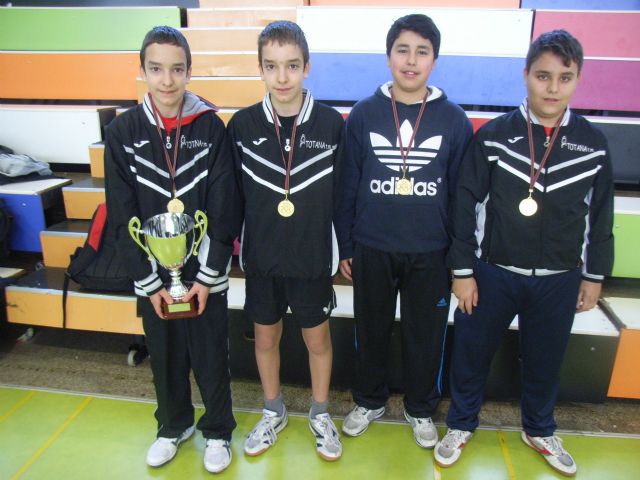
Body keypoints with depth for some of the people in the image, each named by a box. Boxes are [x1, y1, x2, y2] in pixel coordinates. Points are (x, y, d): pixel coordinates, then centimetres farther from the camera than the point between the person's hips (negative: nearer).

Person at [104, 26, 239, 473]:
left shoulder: (211, 127, -7)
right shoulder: (123, 131, -4)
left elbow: (225, 211, -8)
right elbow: (122, 216, -4)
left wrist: (208, 276, -11)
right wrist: (149, 281, -7)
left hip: (205, 272, -1)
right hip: (152, 274, 2)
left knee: (211, 356, 10)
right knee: (165, 356, 17)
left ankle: (217, 431, 35)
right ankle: (174, 425, 42)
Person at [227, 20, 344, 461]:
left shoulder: (331, 123, -8)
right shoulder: (242, 125, -5)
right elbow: (231, 196, 2)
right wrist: (233, 249, 4)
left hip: (314, 259, -1)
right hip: (261, 259, 2)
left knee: (318, 338, 14)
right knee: (266, 336, 16)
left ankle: (320, 414, 38)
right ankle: (274, 412, 41)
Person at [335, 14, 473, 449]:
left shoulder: (455, 121, -2)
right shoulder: (363, 114, -2)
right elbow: (348, 187, 2)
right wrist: (345, 247, 2)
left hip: (430, 254, 0)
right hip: (371, 250, 1)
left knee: (426, 335, 13)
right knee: (371, 331, 16)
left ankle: (421, 409, 37)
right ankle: (369, 401, 39)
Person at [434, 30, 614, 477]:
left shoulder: (593, 143, -1)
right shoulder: (493, 136, -8)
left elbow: (601, 216, 6)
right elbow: (466, 206, -7)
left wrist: (594, 276, 8)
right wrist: (463, 271, -7)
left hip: (559, 280, 2)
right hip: (493, 273, -2)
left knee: (546, 359, 17)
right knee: (472, 353, 11)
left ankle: (539, 430, 43)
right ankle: (461, 424, 35)